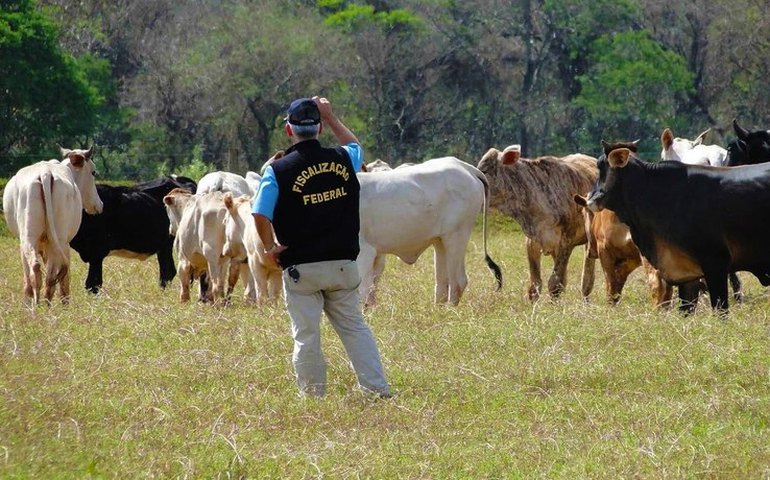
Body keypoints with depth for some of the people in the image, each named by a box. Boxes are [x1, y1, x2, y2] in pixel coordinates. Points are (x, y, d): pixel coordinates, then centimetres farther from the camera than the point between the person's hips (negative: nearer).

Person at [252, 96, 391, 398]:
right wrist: (331, 118, 32)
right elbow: (355, 146, 27)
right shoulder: (343, 160, 1)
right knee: (355, 328, 13)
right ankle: (379, 390, 10)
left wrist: (270, 248, -2)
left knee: (306, 336, 5)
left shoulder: (278, 171, -10)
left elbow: (260, 215, -17)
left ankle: (313, 397, 10)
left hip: (300, 268, -3)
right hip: (343, 264, 3)